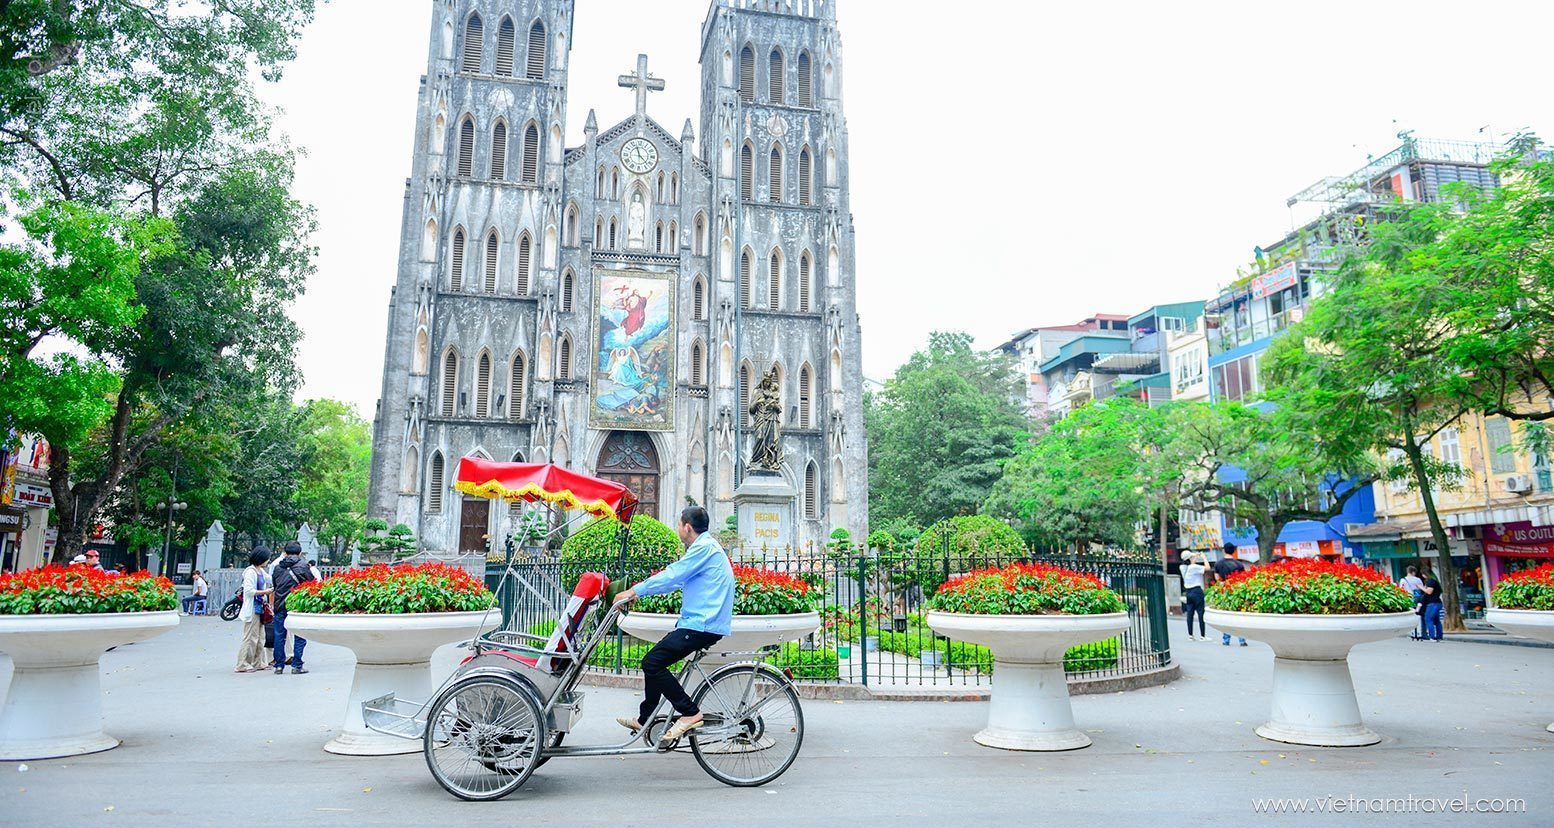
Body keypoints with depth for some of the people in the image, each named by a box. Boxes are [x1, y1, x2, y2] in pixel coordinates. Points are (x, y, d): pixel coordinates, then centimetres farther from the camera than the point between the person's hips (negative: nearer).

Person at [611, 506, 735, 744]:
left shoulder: (704, 547, -12)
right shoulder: (705, 546, 21)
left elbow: (672, 575, -17)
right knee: (654, 661, 15)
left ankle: (690, 713, -9)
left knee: (652, 662, -14)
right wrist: (639, 590, 23)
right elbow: (676, 579, 26)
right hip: (698, 623, 11)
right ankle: (645, 720, 26)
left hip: (702, 626, -11)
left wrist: (635, 591, -9)